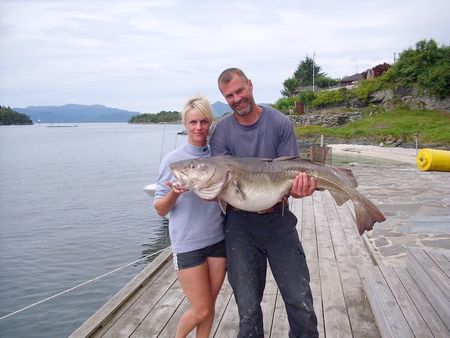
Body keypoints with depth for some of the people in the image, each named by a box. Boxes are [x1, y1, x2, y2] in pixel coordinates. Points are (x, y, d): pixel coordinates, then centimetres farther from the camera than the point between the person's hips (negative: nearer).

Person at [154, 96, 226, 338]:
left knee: (209, 305, 15)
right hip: (188, 243, -3)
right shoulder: (173, 160, -9)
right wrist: (174, 194, -26)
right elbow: (160, 209, -7)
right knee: (201, 310, 4)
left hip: (218, 239, 4)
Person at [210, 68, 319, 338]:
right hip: (240, 226, 0)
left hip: (279, 221, 0)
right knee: (248, 308, 10)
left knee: (301, 301, 5)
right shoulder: (222, 132, -2)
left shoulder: (280, 123, -3)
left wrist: (298, 187, -28)